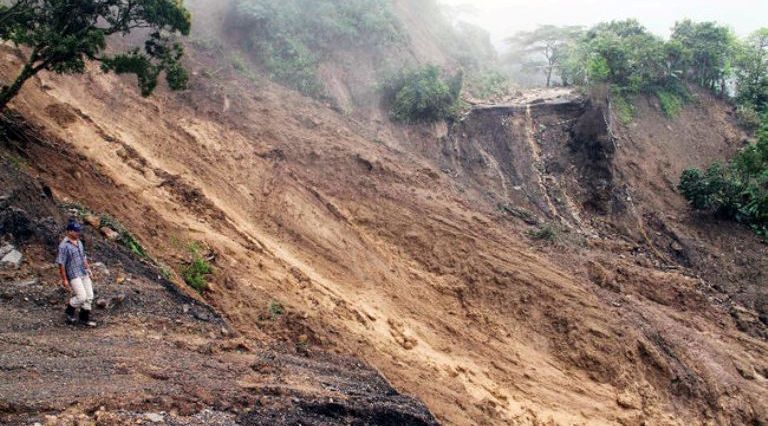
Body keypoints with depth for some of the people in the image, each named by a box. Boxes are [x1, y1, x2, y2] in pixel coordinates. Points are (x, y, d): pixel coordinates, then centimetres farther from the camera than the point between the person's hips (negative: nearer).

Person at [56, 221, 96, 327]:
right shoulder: (64, 246, -17)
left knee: (89, 296, 6)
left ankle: (84, 318, 20)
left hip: (84, 273, 8)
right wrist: (64, 280, -15)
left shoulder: (79, 242, 8)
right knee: (81, 297, -13)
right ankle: (70, 311, 16)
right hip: (73, 275, -8)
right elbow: (61, 264, -15)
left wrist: (88, 268, 12)